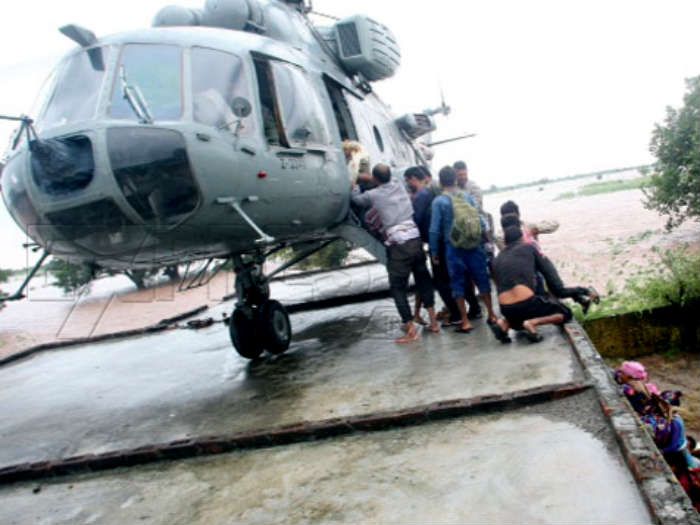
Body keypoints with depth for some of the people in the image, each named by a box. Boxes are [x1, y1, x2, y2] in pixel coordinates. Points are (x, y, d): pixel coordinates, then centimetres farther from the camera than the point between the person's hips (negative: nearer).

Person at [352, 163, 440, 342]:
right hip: (415, 239, 5)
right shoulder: (399, 185, 12)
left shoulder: (373, 195, 0)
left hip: (398, 245, -5)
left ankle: (411, 329, 0)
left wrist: (354, 185, 42)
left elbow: (356, 199, 22)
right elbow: (387, 180, 34)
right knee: (423, 280, 17)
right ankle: (433, 322, 23)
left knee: (398, 287, 4)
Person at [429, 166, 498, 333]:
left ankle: (465, 321, 7)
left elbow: (435, 230, -6)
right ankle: (491, 315, 22)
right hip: (474, 246, 3)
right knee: (482, 280, 12)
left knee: (458, 284, 6)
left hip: (454, 248, -3)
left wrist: (434, 253, 1)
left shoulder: (438, 201, -5)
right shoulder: (468, 197, 4)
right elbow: (481, 222, 3)